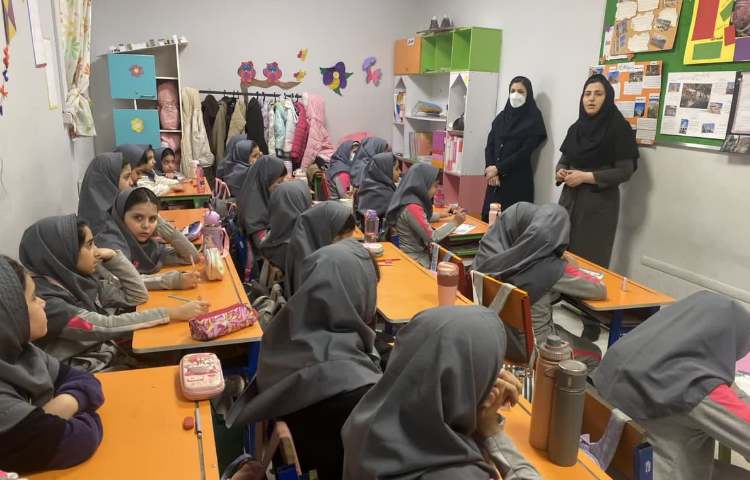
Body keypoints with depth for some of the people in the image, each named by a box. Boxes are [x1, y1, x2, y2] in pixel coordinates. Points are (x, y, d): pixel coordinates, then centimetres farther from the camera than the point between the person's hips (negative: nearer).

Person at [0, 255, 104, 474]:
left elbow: (83, 380, 3)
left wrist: (67, 402, -16)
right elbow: (72, 443, -26)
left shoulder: (18, 349, -3)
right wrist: (85, 416, -8)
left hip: (43, 465, 7)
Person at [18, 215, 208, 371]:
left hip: (113, 357, 7)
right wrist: (173, 313, -25)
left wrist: (113, 256, -6)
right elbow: (107, 326, -25)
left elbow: (137, 295, 5)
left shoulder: (79, 277, 2)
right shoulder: (45, 302, -21)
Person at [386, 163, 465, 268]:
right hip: (413, 260, -9)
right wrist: (455, 223, -11)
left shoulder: (409, 199, 4)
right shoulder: (412, 207, -24)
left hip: (417, 253, 9)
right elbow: (432, 237, -21)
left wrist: (441, 215, 20)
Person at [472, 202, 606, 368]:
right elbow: (601, 290, -13)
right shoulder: (552, 269, -27)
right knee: (594, 354, 22)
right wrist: (573, 267, 3)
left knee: (562, 332, 32)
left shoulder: (499, 251, -13)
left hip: (497, 334, 6)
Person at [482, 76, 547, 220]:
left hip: (518, 182, -5)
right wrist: (490, 170, -9)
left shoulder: (533, 120, -1)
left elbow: (525, 153, -9)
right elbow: (489, 146, 7)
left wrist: (498, 169, -12)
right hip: (495, 181, 5)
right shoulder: (501, 116, 14)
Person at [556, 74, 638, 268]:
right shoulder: (576, 128, 10)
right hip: (570, 198, 5)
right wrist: (560, 172, -5)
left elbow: (625, 171, -11)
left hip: (599, 203, -5)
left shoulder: (618, 127, -7)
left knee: (591, 259, -2)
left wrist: (586, 177, -18)